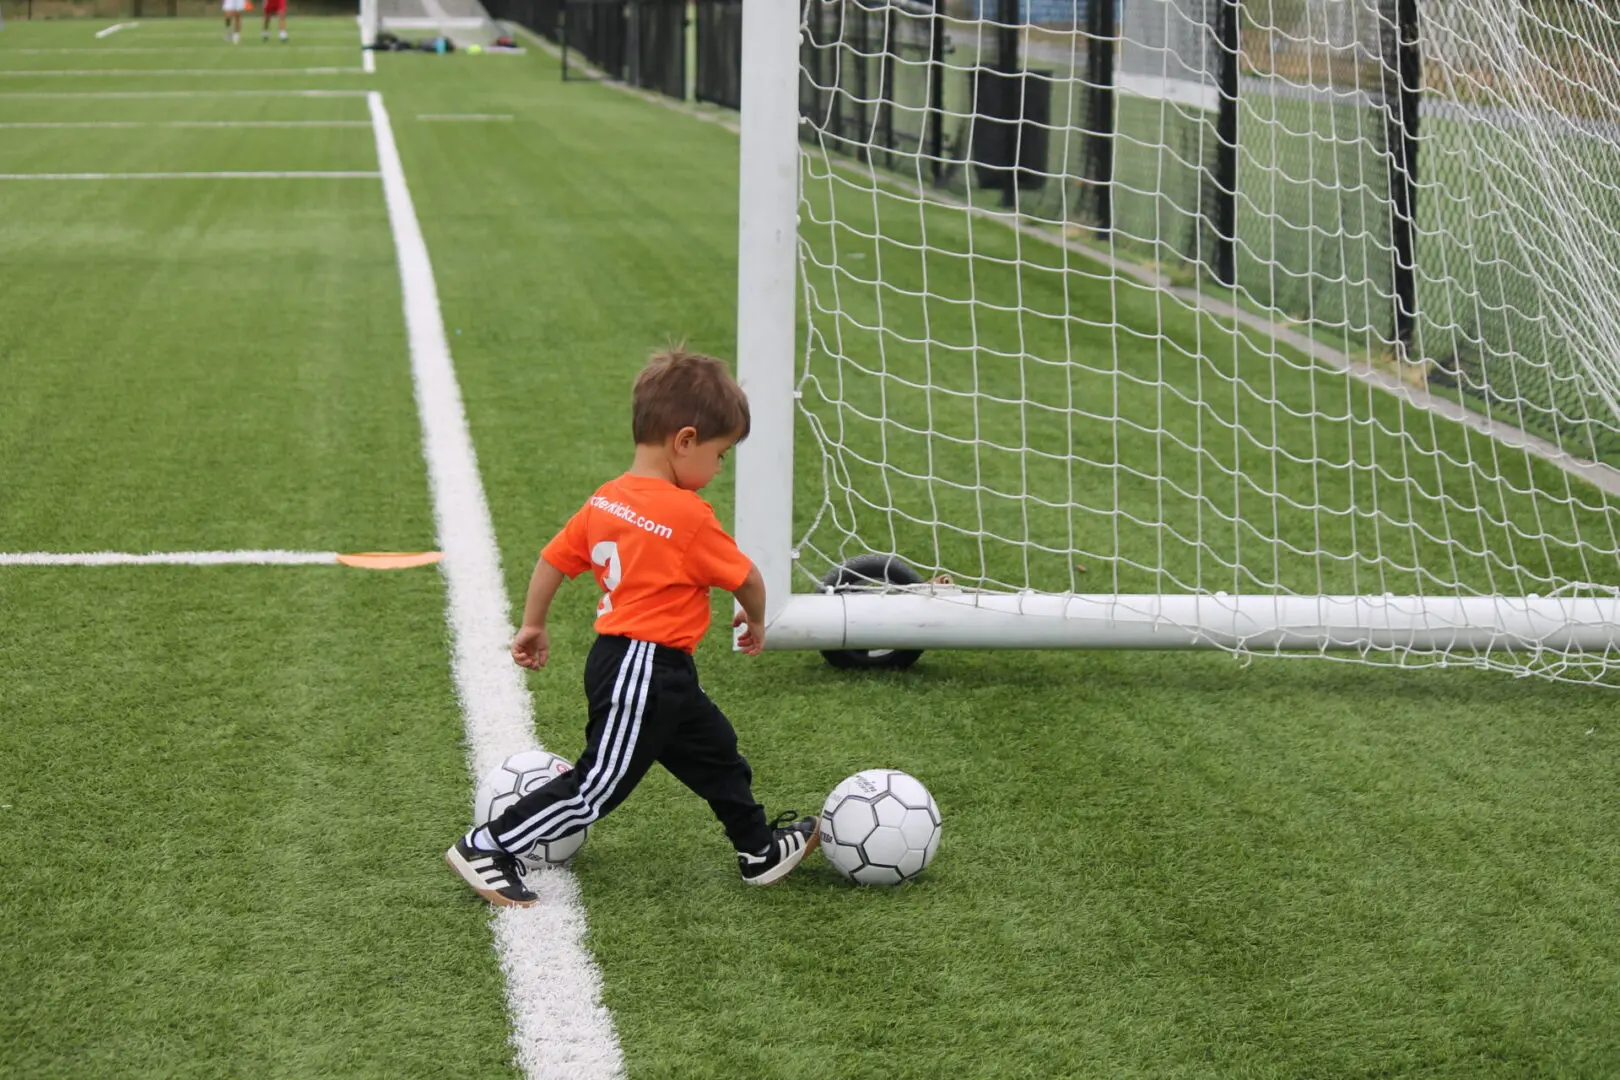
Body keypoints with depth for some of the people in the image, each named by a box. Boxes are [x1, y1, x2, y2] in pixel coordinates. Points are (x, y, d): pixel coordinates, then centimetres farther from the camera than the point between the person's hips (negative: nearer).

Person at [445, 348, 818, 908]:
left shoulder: (606, 499, 2)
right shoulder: (689, 515, -19)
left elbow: (553, 558, 8)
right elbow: (746, 578, -7)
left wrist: (533, 625, 22)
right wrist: (756, 622, 14)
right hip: (645, 669, -10)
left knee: (714, 751, 22)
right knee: (598, 786, -1)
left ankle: (761, 850, 37)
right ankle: (486, 848, 3)